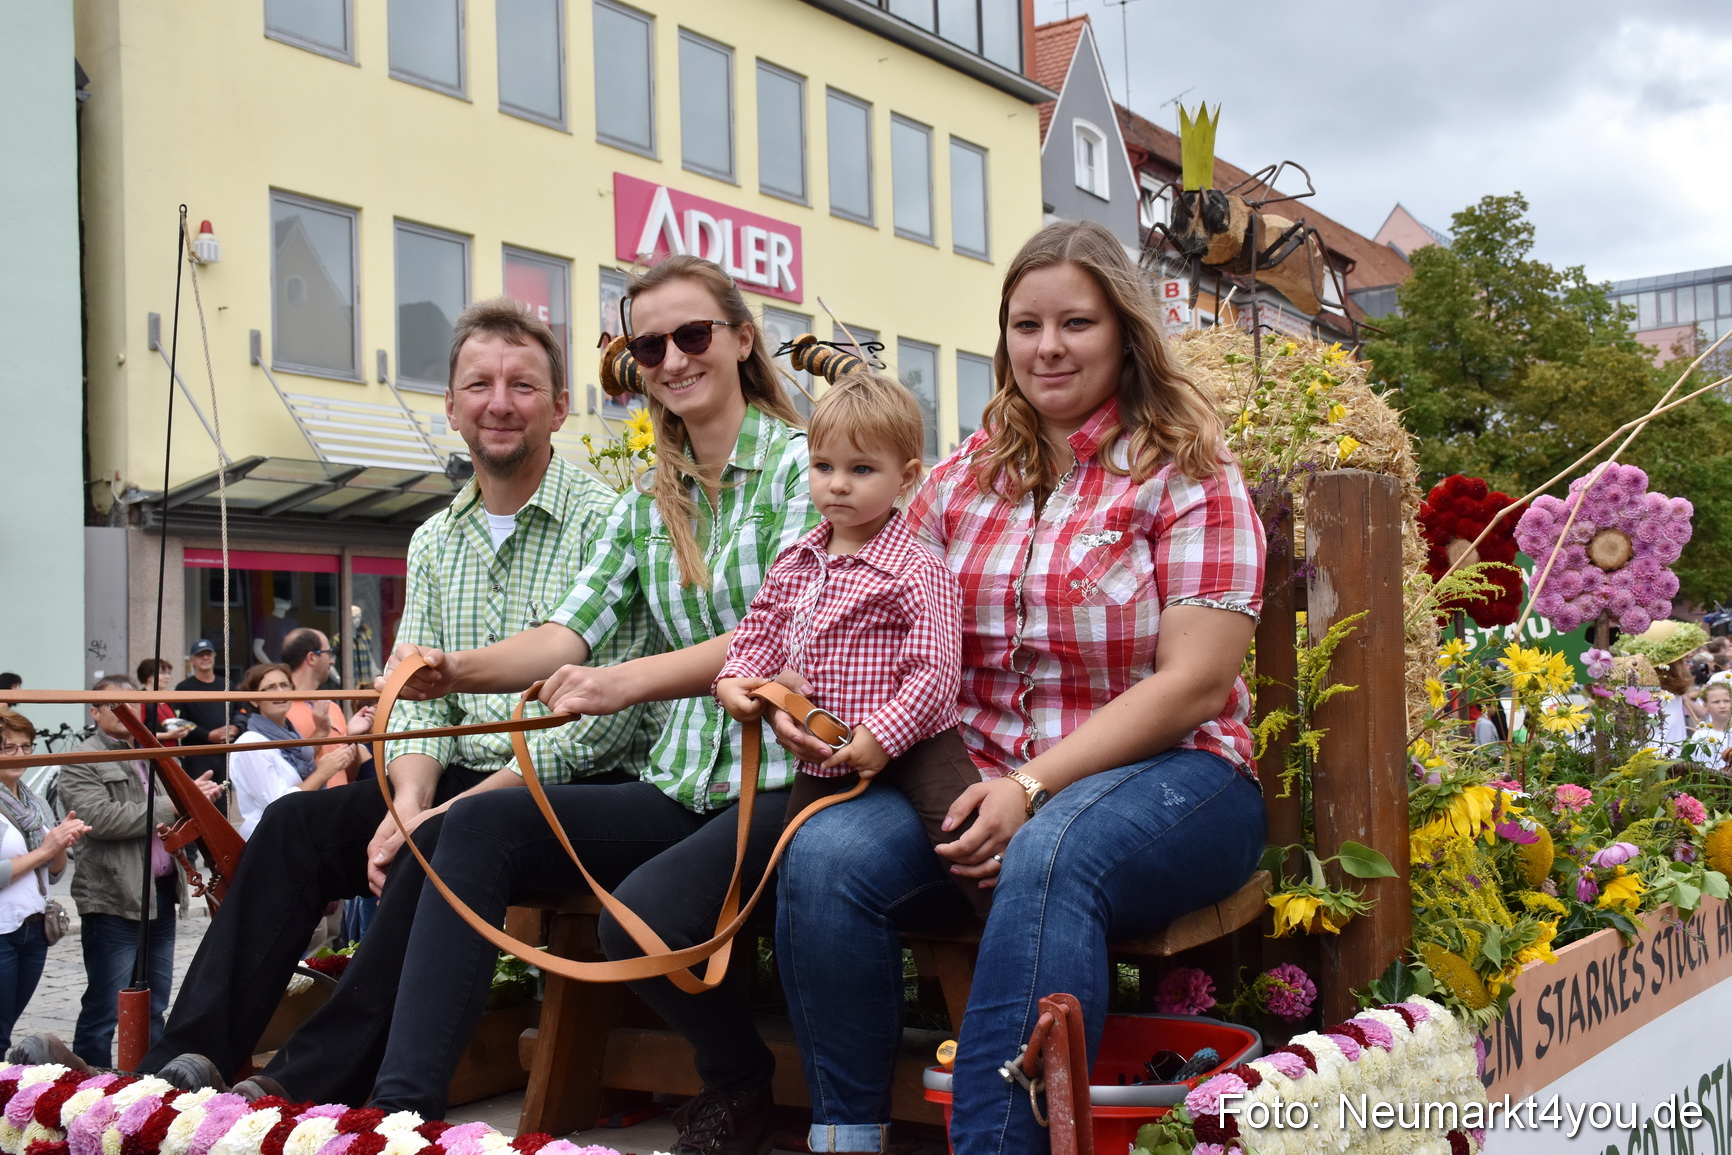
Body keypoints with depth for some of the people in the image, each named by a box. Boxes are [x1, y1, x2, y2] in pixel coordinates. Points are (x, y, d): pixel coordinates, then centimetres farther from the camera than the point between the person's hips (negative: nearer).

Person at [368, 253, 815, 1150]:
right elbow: (572, 631, 3)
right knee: (480, 824, -14)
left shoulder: (798, 462, -4)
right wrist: (458, 670, -18)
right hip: (685, 788, 7)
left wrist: (633, 680, -31)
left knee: (644, 912, -31)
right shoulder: (646, 504, 16)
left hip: (784, 781, -6)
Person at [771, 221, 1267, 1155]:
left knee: (1050, 856, -38)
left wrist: (1033, 787, -20)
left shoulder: (1188, 476, -1)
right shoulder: (963, 477, 13)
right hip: (977, 779, 4)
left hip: (1161, 775, -4)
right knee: (828, 855, -24)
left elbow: (1195, 684, -11)